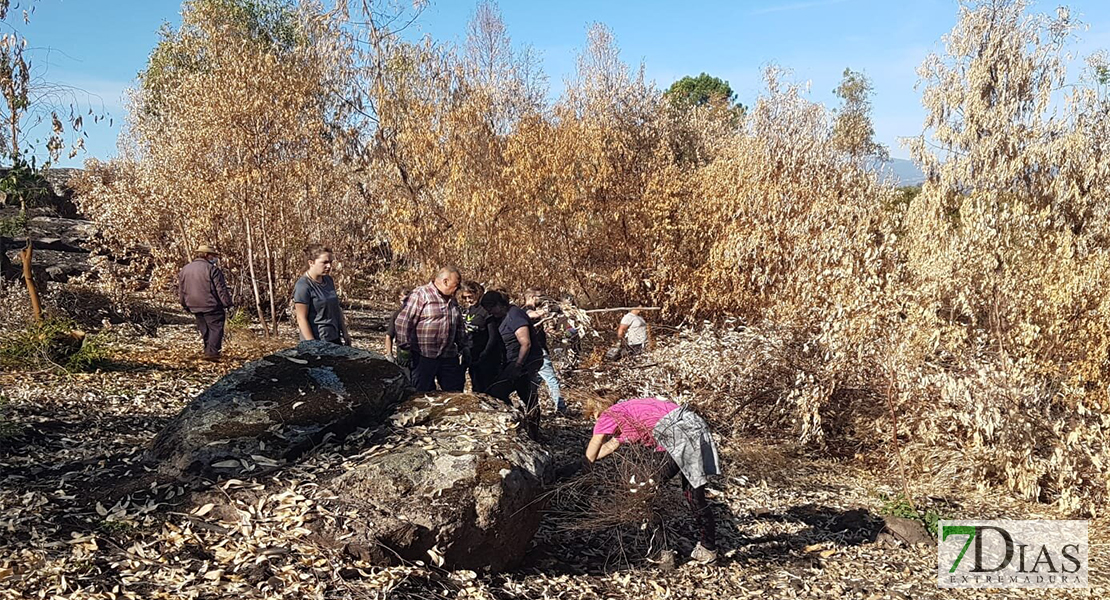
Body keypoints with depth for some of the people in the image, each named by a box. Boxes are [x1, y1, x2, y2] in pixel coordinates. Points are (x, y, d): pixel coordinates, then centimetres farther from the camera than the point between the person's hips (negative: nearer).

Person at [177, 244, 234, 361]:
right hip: (211, 306, -7)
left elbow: (181, 290, 16)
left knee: (204, 329, 18)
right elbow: (221, 289, -12)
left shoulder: (184, 269, 10)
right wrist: (227, 304, -6)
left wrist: (185, 305, 24)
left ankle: (208, 350, 23)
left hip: (194, 307, 7)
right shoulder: (212, 269, -12)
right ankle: (212, 352, -12)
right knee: (216, 328, -3)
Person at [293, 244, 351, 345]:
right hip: (318, 342, -7)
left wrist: (345, 333, 16)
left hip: (335, 339, 7)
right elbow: (301, 319, -15)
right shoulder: (303, 286, -13)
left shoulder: (328, 280, 10)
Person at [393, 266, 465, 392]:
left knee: (455, 391, 8)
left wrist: (462, 347, 17)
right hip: (424, 357, -7)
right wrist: (404, 349, -16)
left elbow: (458, 326, 24)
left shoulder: (452, 300, 16)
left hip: (449, 357, 7)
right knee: (423, 393, 2)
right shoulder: (421, 294, -8)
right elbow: (403, 321, -14)